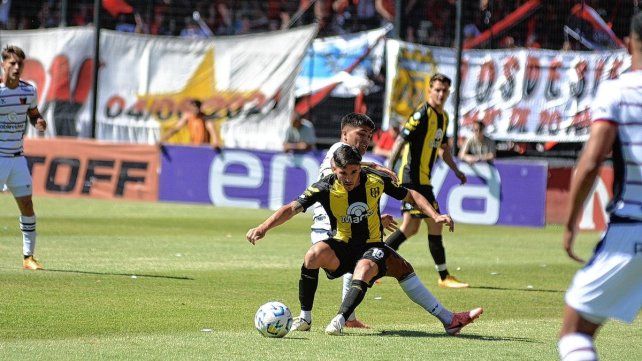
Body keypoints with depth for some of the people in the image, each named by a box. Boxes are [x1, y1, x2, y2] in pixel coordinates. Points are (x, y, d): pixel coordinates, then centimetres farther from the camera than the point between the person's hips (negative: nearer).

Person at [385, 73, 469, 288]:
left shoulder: (443, 117, 15)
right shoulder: (422, 114, -14)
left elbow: (443, 147, 29)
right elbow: (401, 140, -21)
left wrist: (456, 170, 26)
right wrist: (389, 167, -29)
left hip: (422, 179, 10)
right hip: (414, 178, -10)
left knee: (410, 228, 10)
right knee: (435, 224, -7)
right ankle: (444, 277, -1)